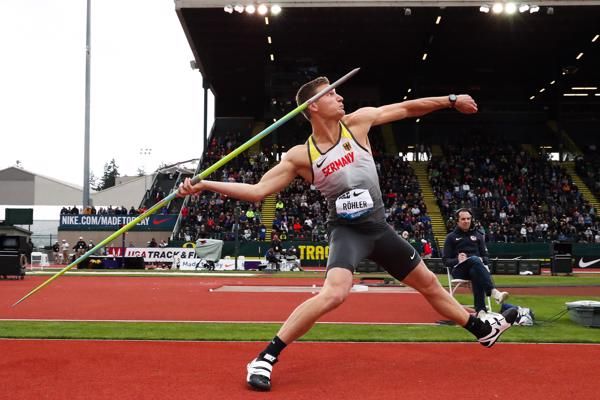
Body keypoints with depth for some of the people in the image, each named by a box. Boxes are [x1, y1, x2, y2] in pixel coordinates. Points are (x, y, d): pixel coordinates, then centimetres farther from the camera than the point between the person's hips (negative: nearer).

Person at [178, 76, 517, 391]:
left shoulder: (357, 122, -4)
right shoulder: (301, 156, -11)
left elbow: (405, 108, 6)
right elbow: (257, 191, -11)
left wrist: (451, 100, 9)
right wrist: (206, 185, -19)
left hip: (379, 227, 4)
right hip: (347, 231, -4)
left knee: (428, 282, 18)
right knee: (335, 292, -32)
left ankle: (482, 330, 42)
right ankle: (265, 359, -23)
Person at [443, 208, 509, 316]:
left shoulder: (478, 235, 24)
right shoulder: (451, 237, 14)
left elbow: (486, 258, 18)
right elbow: (445, 260, 6)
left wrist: (481, 260, -7)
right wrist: (457, 260, -15)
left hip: (475, 269, 2)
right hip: (458, 270, -2)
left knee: (476, 274, -39)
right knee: (474, 259, -37)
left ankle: (480, 309, -48)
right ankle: (493, 291, -54)